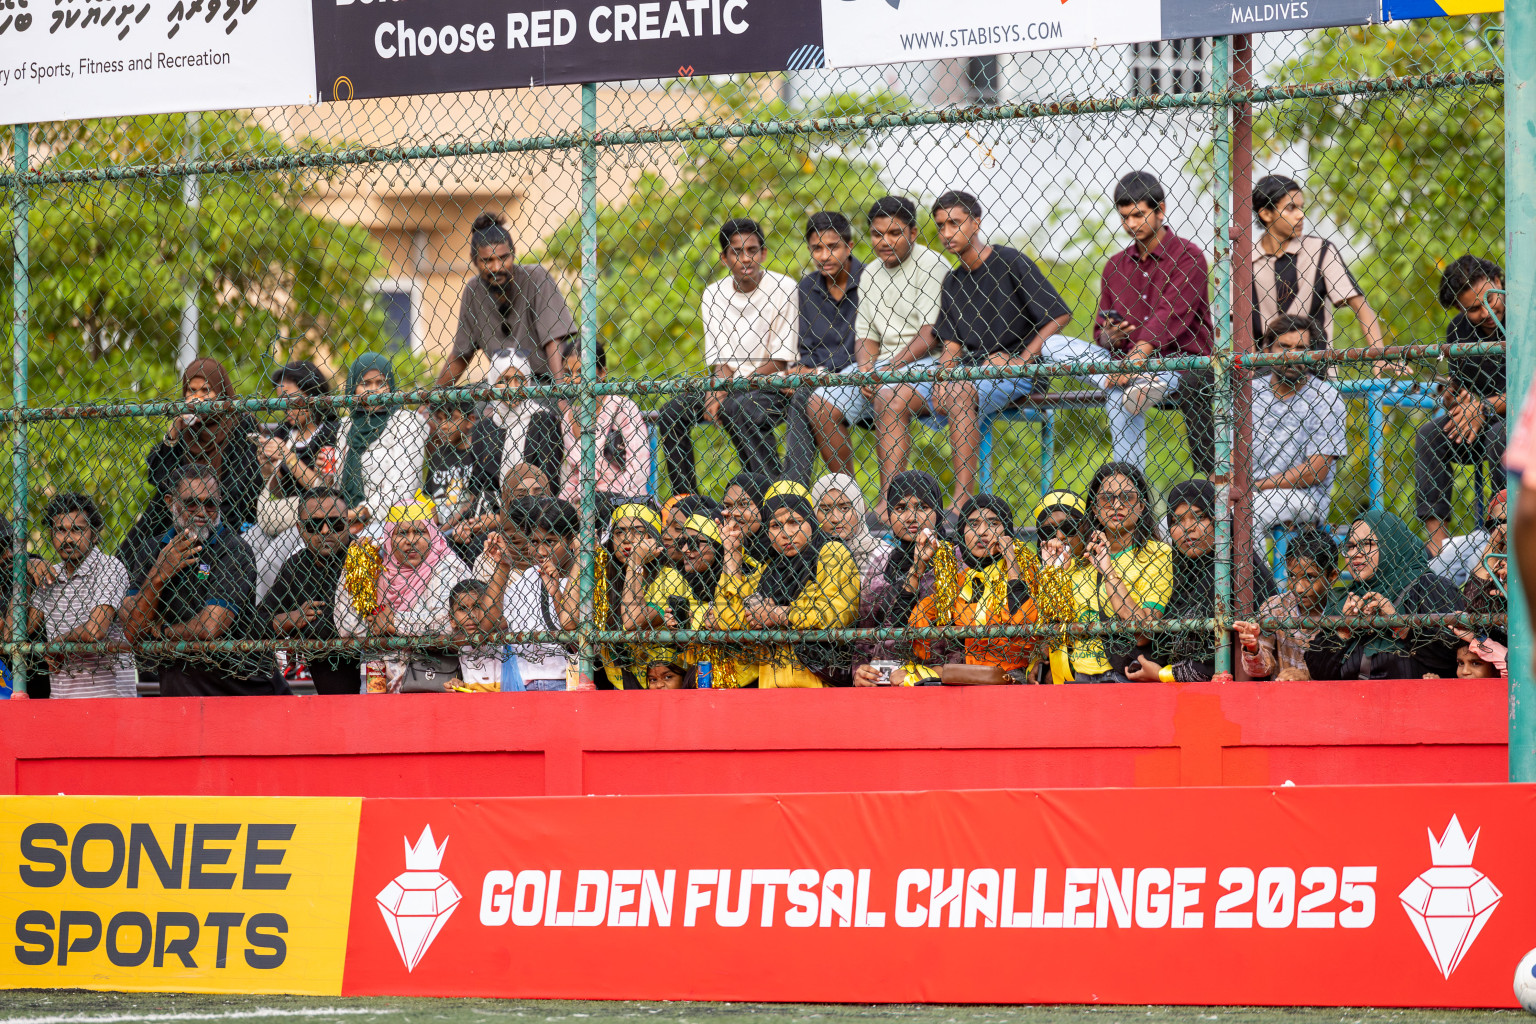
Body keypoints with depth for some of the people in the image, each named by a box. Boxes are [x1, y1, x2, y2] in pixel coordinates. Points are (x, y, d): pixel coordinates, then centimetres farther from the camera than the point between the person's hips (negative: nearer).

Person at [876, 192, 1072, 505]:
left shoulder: (1011, 262, -3)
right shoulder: (953, 281, 18)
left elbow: (1060, 315, -7)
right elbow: (952, 343, 16)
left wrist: (1021, 360, -15)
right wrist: (941, 375, -6)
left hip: (1010, 373, -7)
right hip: (965, 371, 7)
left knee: (960, 392, -38)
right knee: (889, 399, -10)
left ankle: (962, 503, -39)